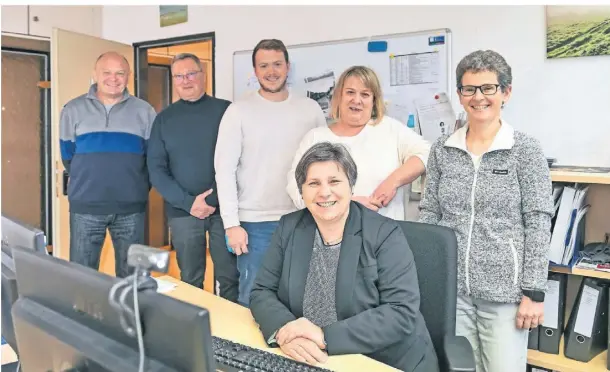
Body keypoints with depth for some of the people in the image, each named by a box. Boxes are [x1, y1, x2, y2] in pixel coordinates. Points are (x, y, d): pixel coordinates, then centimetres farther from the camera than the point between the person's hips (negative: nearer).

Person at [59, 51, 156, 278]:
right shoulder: (73, 110, 6)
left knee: (131, 275, 10)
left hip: (131, 207, 0)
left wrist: (139, 188, 2)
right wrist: (87, 184, 7)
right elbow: (67, 156, 10)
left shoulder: (144, 111, 5)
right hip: (85, 206, 0)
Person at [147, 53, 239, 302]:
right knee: (190, 280, 10)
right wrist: (188, 202, -11)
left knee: (229, 277, 5)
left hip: (224, 208, -1)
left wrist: (214, 200, -10)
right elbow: (156, 169, 2)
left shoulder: (226, 110, 2)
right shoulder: (164, 119, 7)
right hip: (183, 211, 1)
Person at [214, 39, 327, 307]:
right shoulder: (239, 111, -3)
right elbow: (224, 169, -6)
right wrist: (232, 224, -11)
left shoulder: (310, 109, 4)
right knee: (253, 297, 7)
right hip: (255, 224, -2)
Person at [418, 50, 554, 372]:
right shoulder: (442, 149, 5)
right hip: (450, 288, 3)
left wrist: (534, 292, -10)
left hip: (505, 290, -3)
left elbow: (538, 224, -6)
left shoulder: (525, 150, -4)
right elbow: (428, 215, 7)